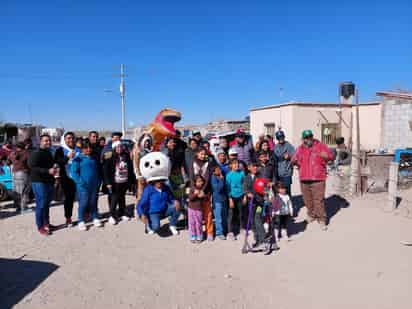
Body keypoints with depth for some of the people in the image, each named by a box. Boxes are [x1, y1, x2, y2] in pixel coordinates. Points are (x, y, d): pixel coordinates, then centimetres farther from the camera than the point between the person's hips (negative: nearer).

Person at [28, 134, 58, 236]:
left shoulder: (49, 153, 17)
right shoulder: (35, 153, -11)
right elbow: (33, 167, -21)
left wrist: (54, 170, 10)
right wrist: (48, 171, -28)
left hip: (49, 181, 9)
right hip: (39, 182, -8)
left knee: (47, 203, 15)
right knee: (41, 204, -4)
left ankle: (46, 223, 26)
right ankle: (40, 227, 5)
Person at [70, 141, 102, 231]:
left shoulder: (94, 158, 11)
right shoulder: (78, 159, -7)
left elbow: (98, 170, 20)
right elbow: (73, 172, -11)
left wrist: (98, 181, 9)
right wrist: (81, 182, -18)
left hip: (94, 185, 5)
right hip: (83, 186, -5)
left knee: (93, 202, 14)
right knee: (83, 203, 0)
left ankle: (95, 218, 25)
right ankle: (81, 222, 13)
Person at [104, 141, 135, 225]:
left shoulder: (126, 157, 4)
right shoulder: (110, 158, -8)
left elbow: (131, 169, 9)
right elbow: (105, 171, -9)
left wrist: (132, 180, 9)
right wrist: (108, 182, -13)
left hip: (125, 182, 4)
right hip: (115, 182, -4)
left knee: (122, 198, 14)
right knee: (114, 198, 0)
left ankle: (122, 214, 26)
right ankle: (112, 215, 12)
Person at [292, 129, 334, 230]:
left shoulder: (320, 146, 1)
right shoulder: (300, 149, 11)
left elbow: (331, 155, 0)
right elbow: (294, 160, 17)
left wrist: (326, 155, -23)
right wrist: (294, 161, -7)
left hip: (318, 179, -4)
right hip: (304, 179, 4)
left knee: (319, 200, -6)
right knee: (307, 199, 14)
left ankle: (322, 220, 4)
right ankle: (311, 215, 34)